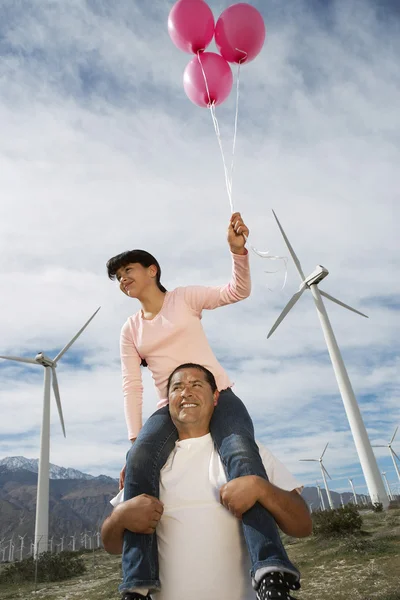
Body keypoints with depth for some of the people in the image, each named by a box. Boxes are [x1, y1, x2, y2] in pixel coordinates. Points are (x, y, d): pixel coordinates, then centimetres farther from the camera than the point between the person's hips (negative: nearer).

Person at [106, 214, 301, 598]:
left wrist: (238, 249, -21)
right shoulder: (130, 330, 16)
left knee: (242, 456, -32)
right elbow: (131, 386, 7)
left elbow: (238, 291, -3)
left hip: (218, 397, -2)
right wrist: (134, 437, -5)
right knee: (138, 463, -28)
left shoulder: (185, 297, 8)